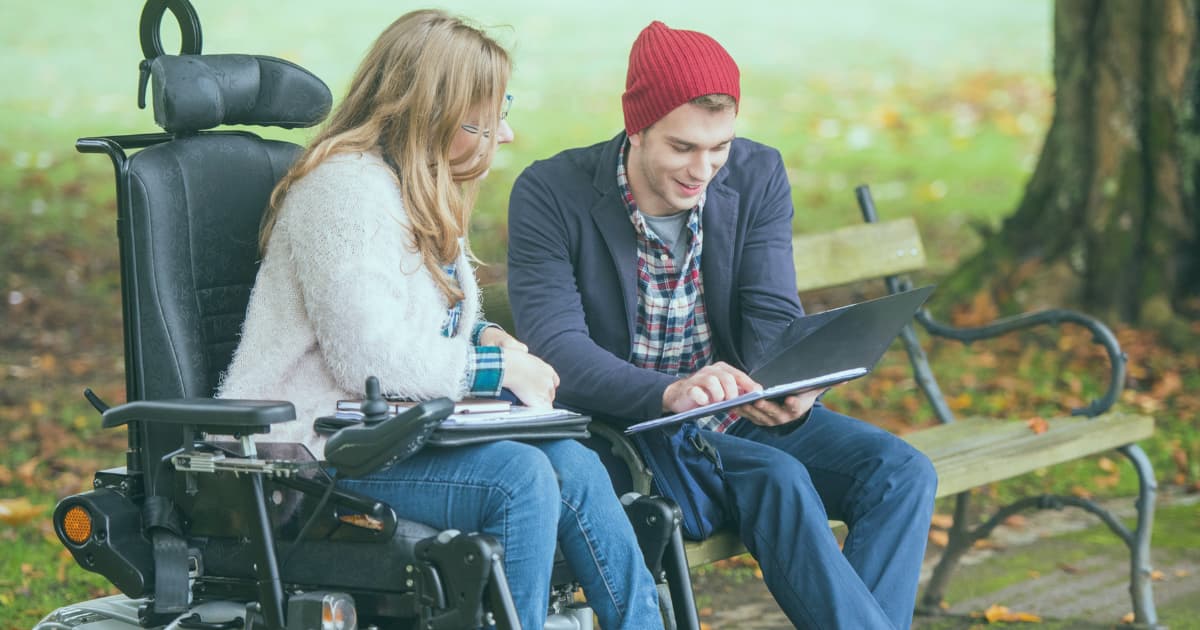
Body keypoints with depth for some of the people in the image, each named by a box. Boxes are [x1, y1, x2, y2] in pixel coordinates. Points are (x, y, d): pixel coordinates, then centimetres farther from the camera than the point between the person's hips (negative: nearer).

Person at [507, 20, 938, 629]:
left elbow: (773, 316, -6)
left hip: (744, 417, 5)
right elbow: (556, 347, -22)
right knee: (778, 480, -31)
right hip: (627, 428, -5)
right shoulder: (550, 195, -13)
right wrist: (670, 393, -40)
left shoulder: (758, 175, 0)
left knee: (902, 471, -17)